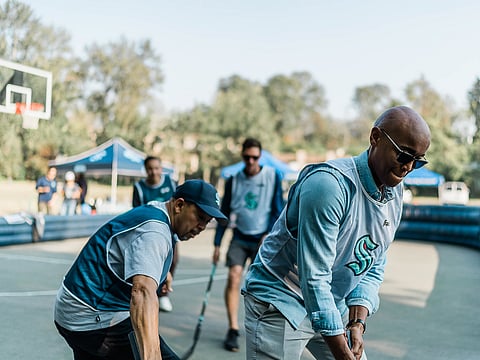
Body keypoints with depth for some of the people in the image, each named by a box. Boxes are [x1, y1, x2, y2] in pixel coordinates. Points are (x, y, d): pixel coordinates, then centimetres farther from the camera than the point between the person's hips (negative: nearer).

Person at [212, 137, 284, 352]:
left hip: (263, 239, -1)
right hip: (239, 238, 1)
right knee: (233, 276, -16)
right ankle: (233, 330, -12)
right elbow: (225, 214, 7)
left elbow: (278, 210, -1)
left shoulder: (273, 177, -2)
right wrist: (217, 244, 4)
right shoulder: (233, 181, 2)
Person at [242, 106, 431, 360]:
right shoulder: (330, 184, -27)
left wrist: (357, 322, -9)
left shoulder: (395, 194, 0)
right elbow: (314, 276, -28)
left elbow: (374, 266, 6)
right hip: (281, 303, -7)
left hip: (334, 307, 8)